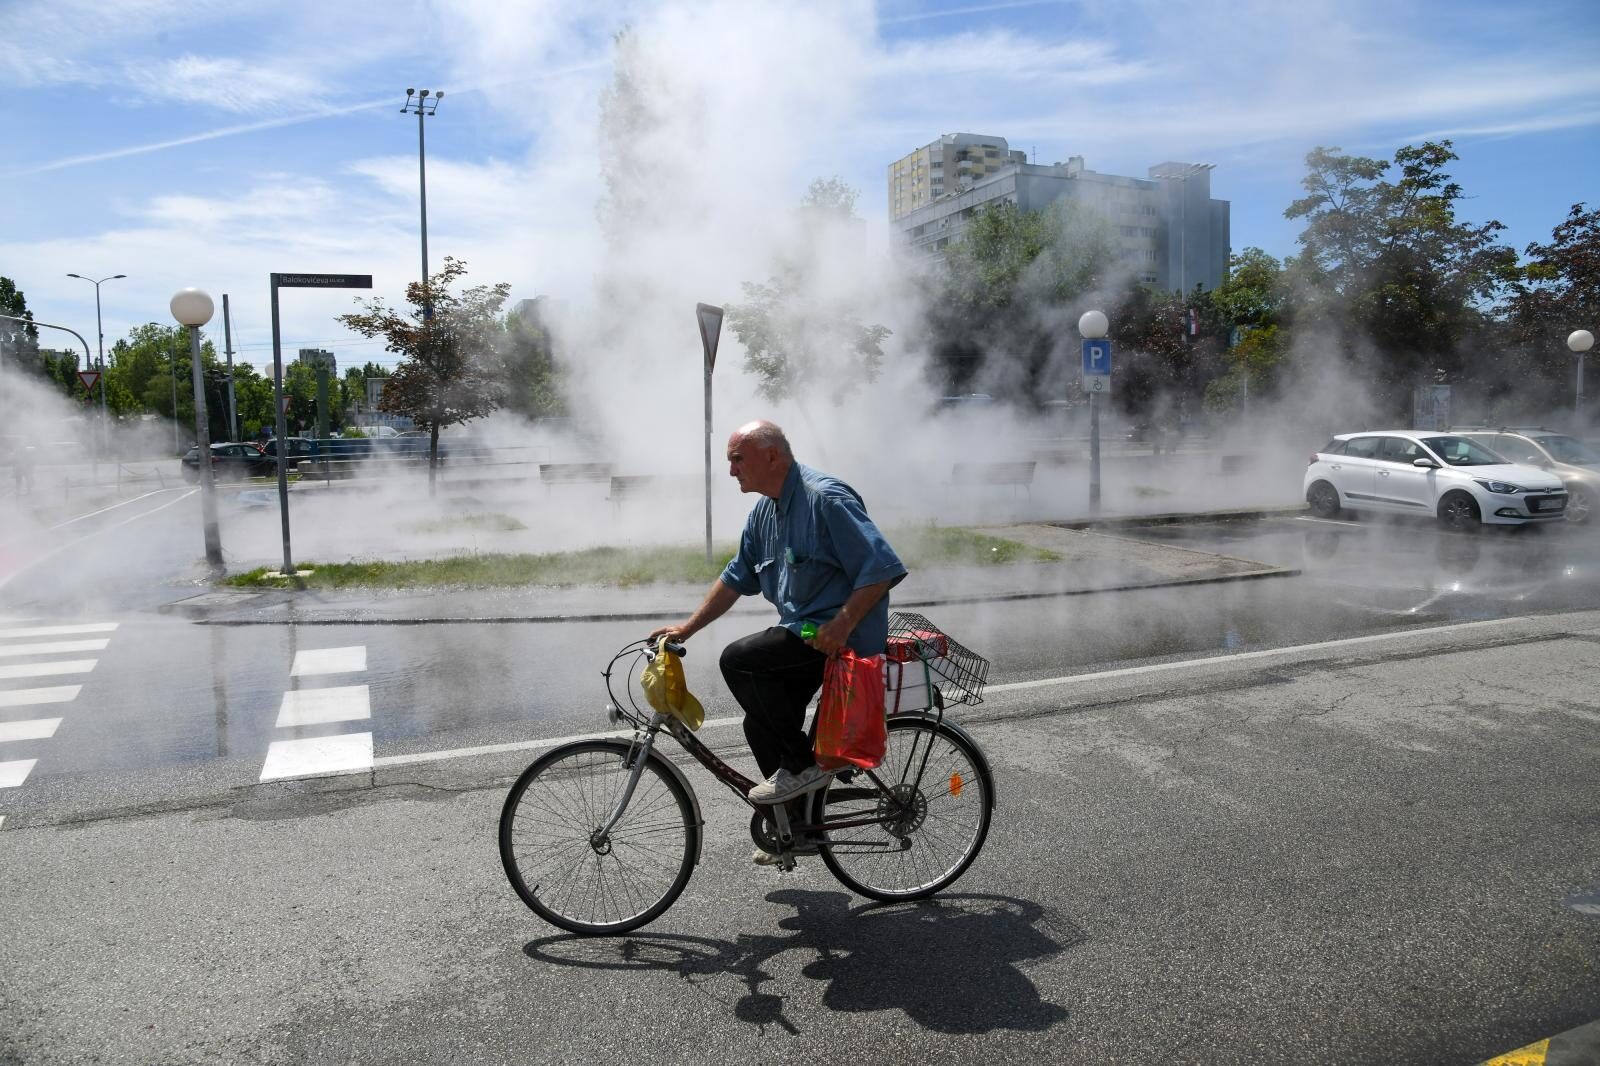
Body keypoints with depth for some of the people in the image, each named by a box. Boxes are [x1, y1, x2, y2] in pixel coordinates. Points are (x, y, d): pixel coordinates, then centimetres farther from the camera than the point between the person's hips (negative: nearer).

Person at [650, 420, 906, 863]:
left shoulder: (826, 498, -19)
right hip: (801, 631, 9)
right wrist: (687, 628, 13)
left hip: (835, 635, -9)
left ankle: (803, 765, -7)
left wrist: (842, 626, -27)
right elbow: (736, 578, 17)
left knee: (738, 660, -20)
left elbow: (883, 567, -23)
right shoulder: (764, 510, 10)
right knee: (761, 726, 9)